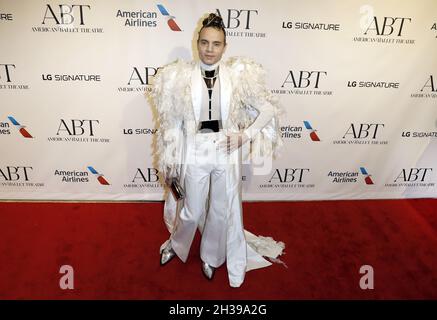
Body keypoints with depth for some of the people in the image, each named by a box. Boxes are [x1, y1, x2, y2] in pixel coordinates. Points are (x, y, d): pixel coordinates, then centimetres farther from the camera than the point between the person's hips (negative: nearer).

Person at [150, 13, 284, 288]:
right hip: (195, 152, -1)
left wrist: (245, 135, -10)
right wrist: (169, 162, 3)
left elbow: (268, 110, 1)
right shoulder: (180, 77, -4)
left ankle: (210, 257, 43)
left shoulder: (239, 75, -4)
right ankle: (175, 245, 48)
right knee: (191, 212, 14)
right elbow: (173, 123, 0)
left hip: (227, 153, 1)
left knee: (222, 211, 15)